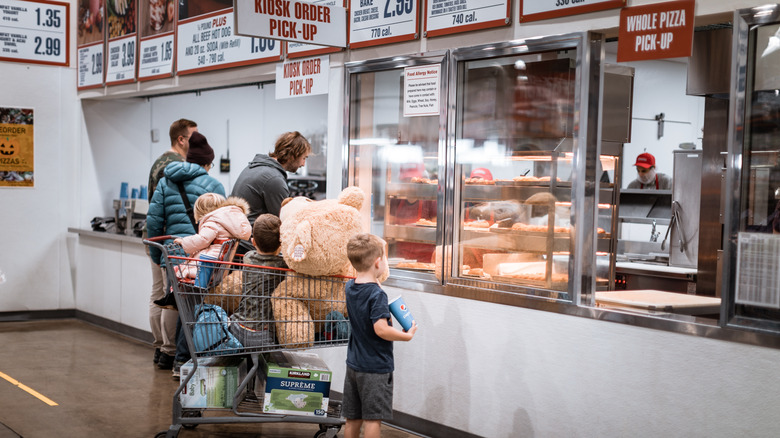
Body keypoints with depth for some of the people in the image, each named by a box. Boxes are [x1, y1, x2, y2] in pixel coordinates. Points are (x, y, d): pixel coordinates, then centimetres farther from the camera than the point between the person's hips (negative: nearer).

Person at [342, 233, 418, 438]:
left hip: (354, 365, 8)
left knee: (353, 418, 13)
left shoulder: (350, 288, 4)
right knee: (373, 419, -1)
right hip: (375, 367, -8)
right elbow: (380, 329, -26)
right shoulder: (377, 294, -20)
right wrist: (407, 335, -14)